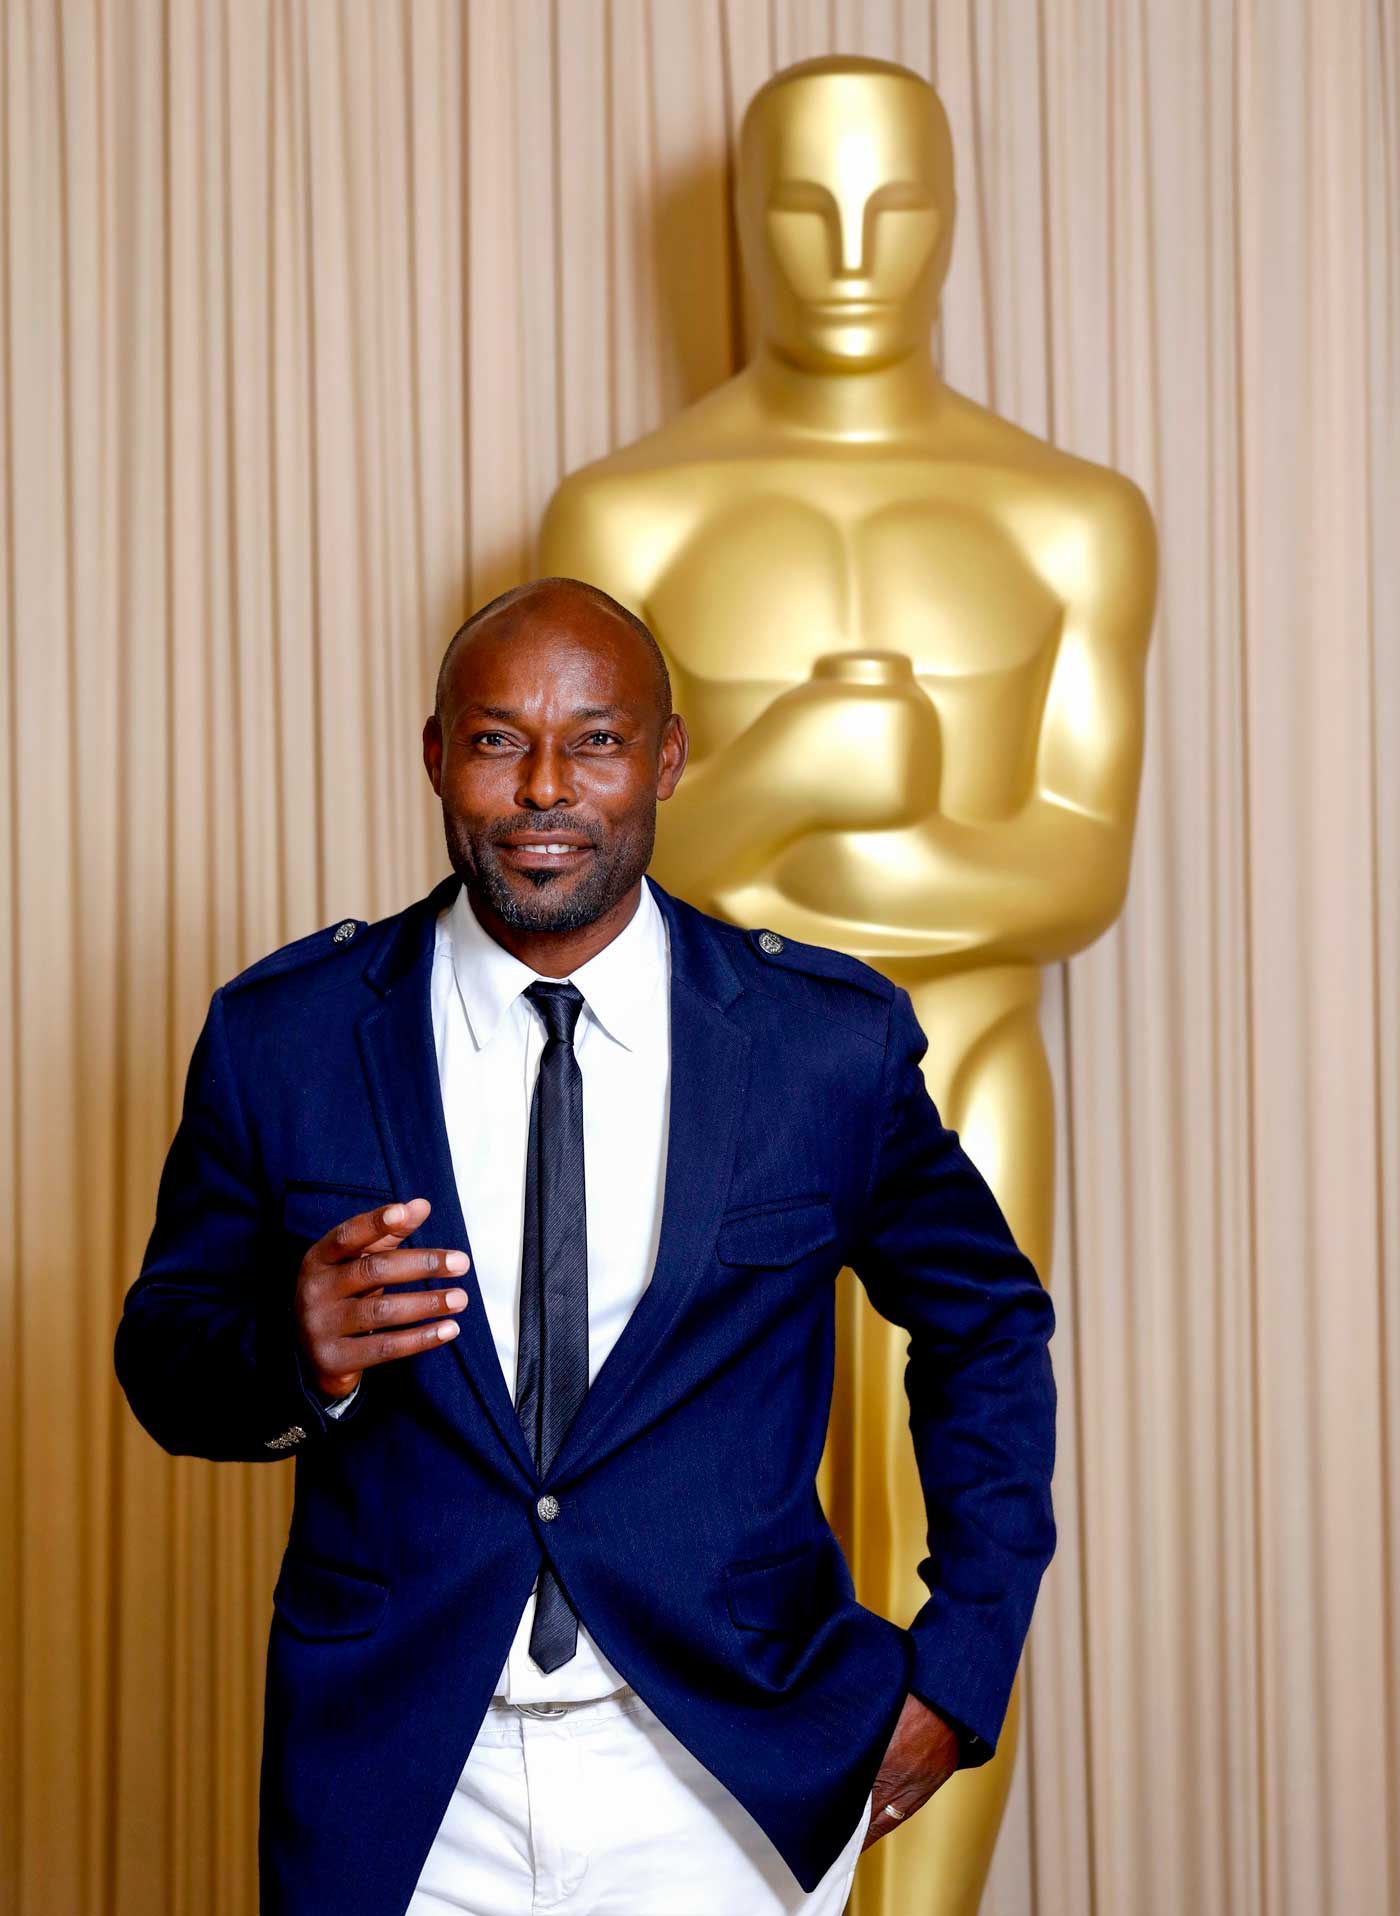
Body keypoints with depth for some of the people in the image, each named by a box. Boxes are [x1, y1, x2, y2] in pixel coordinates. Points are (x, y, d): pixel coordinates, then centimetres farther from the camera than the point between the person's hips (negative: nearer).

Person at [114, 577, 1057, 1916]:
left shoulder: (830, 1043, -4)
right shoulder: (281, 1038, -3)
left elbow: (984, 1325, 8)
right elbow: (161, 1353, 2)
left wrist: (960, 1666, 0)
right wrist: (289, 1354, -21)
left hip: (726, 1780, 0)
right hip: (402, 1793, 1)